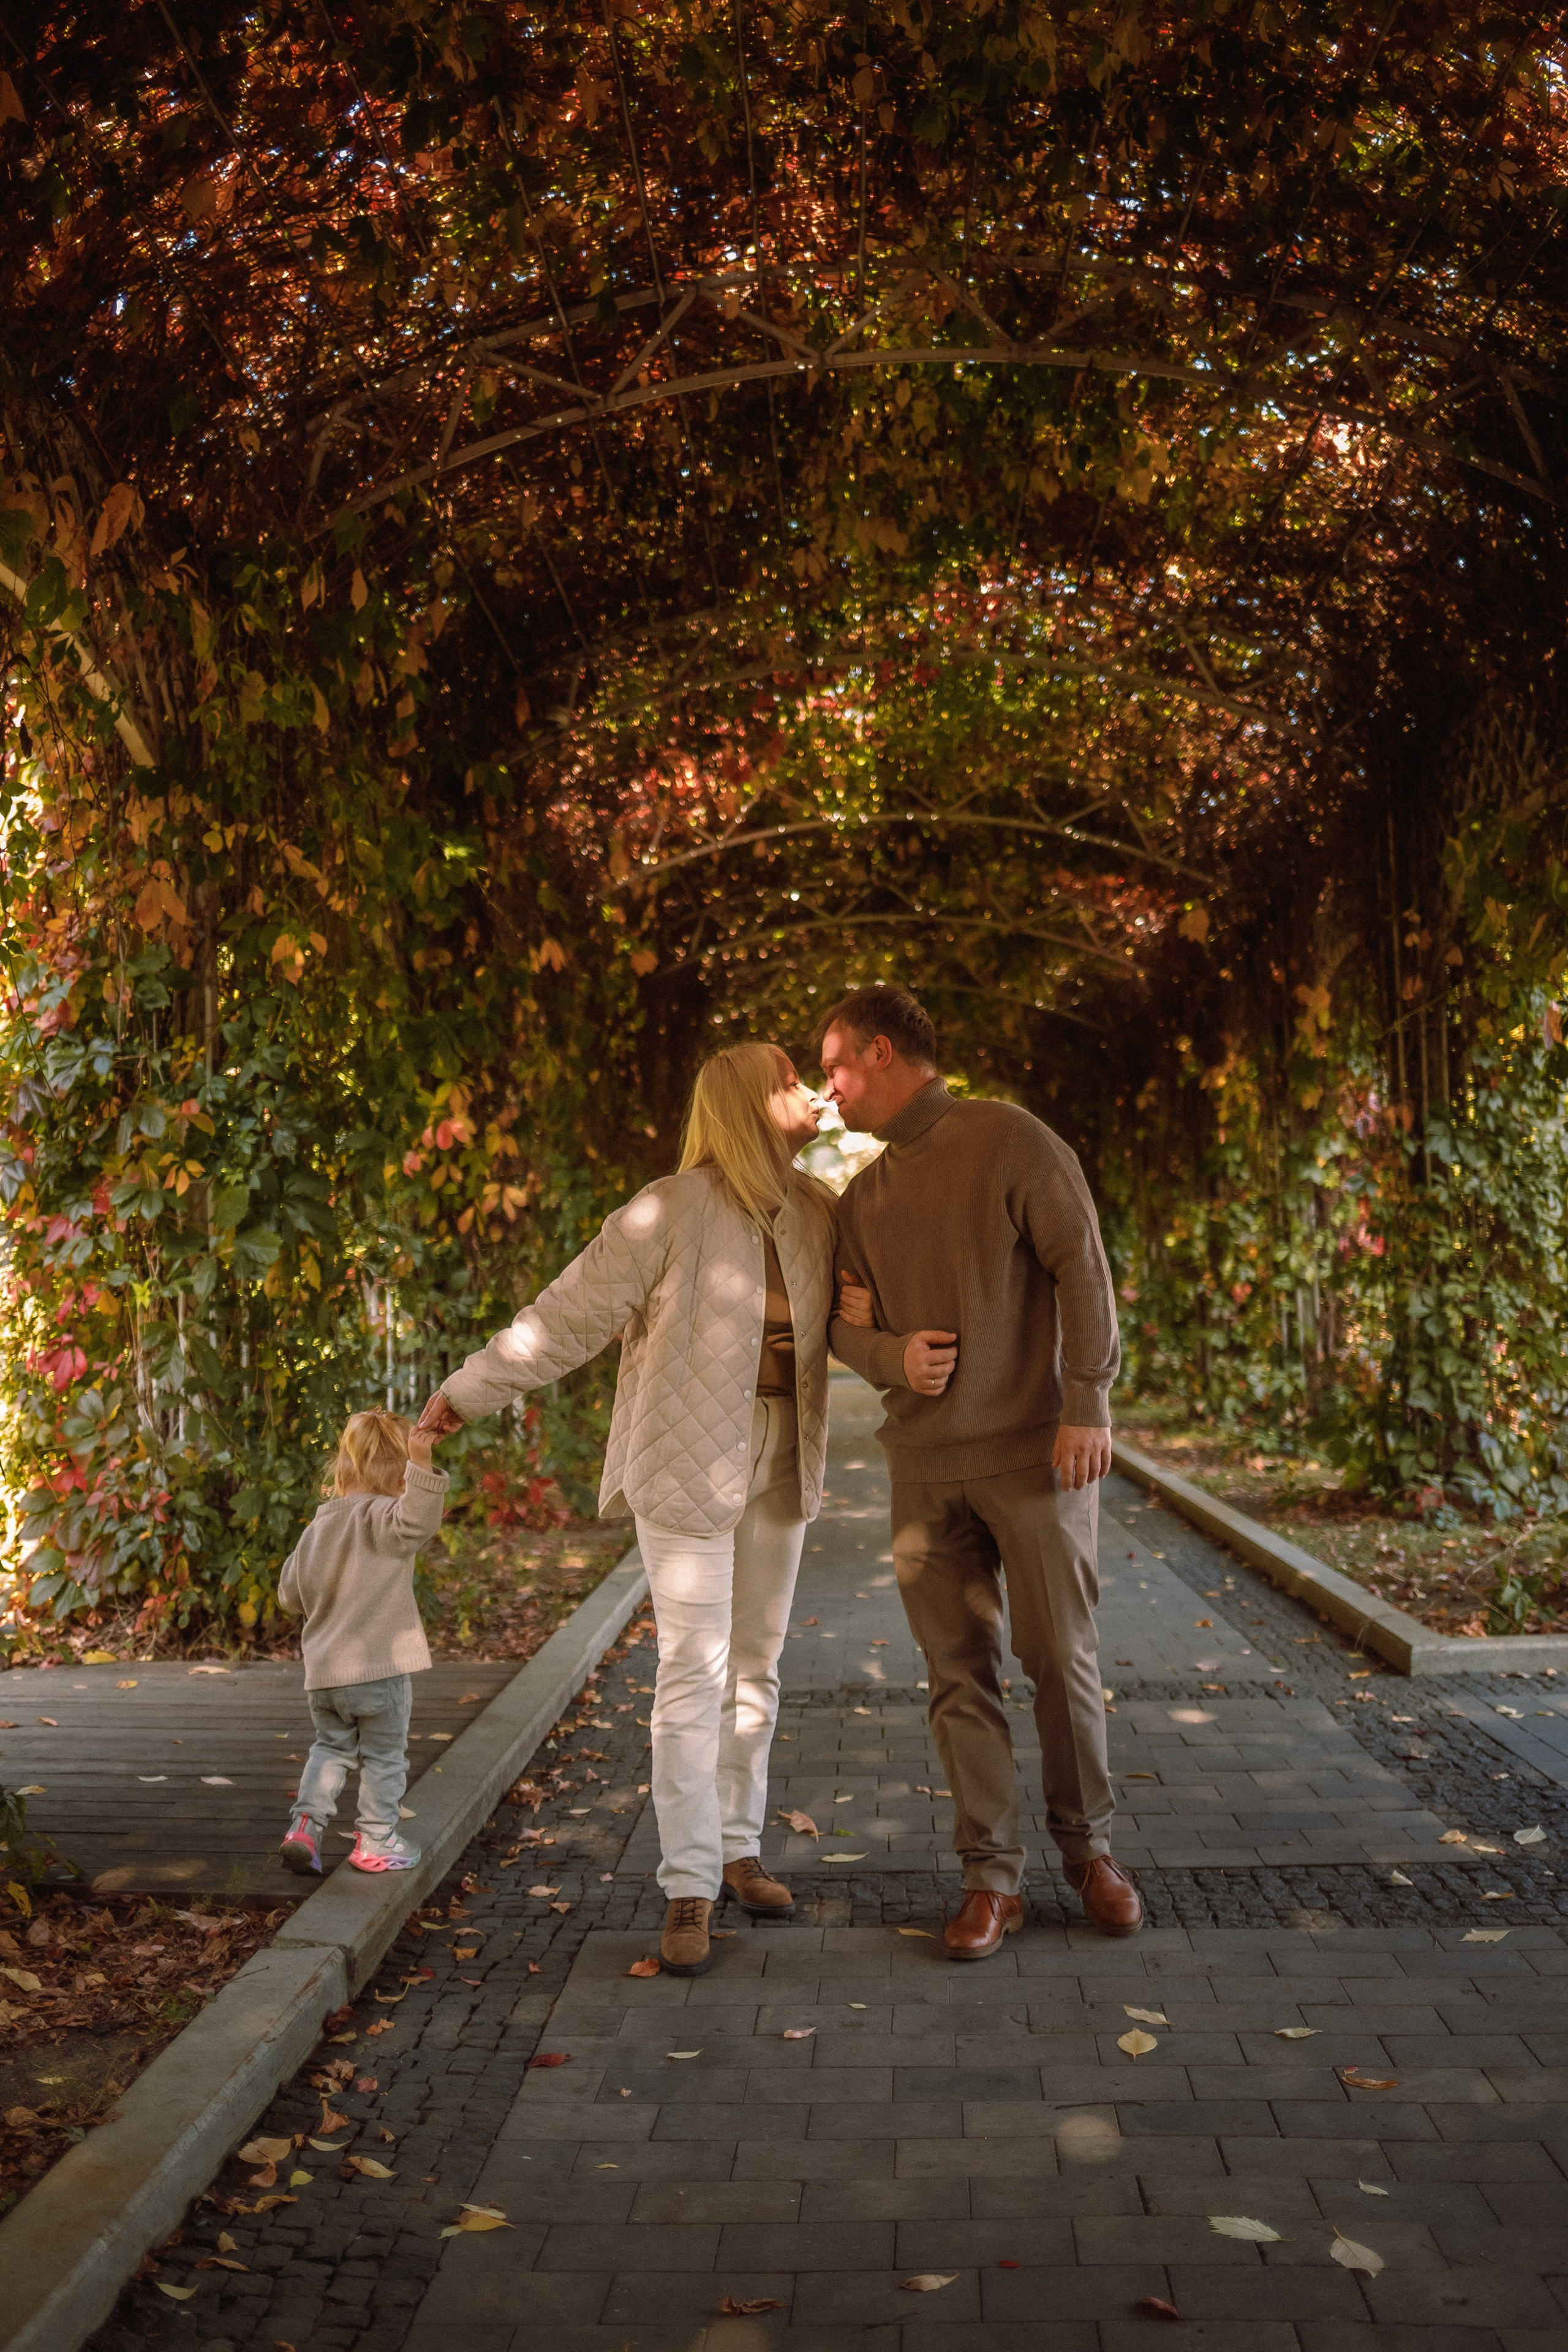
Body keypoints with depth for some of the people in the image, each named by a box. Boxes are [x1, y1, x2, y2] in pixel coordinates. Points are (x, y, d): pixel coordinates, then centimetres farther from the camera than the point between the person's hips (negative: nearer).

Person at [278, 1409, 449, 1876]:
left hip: (323, 1670, 6)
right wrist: (422, 1466, -44)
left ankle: (305, 1823, 11)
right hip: (380, 1666, -6)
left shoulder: (317, 1528, 8)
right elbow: (417, 1520, -37)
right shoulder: (382, 1519, -14)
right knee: (384, 1755, 9)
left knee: (331, 1748, 23)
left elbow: (290, 1593, 17)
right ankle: (376, 1841, 15)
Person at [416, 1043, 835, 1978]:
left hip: (781, 1463, 6)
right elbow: (569, 1314, -10)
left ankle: (739, 1848, 26)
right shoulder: (672, 1212, -15)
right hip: (691, 1459, -6)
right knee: (694, 1671, -5)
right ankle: (690, 1888, 2)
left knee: (757, 1665, 13)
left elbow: (841, 1321, 17)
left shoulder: (817, 1211, 3)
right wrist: (468, 1393, -6)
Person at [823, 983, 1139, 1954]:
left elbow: (1083, 1271, -9)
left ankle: (1091, 1848, 23)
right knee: (961, 1676, 6)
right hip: (925, 1467, 5)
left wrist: (1087, 1403, -16)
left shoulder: (1010, 1140, -4)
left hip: (1034, 1453, -5)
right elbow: (846, 1323, 17)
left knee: (1064, 1660, 3)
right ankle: (993, 1877, 15)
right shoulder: (863, 1197, 15)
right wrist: (891, 1355, -6)